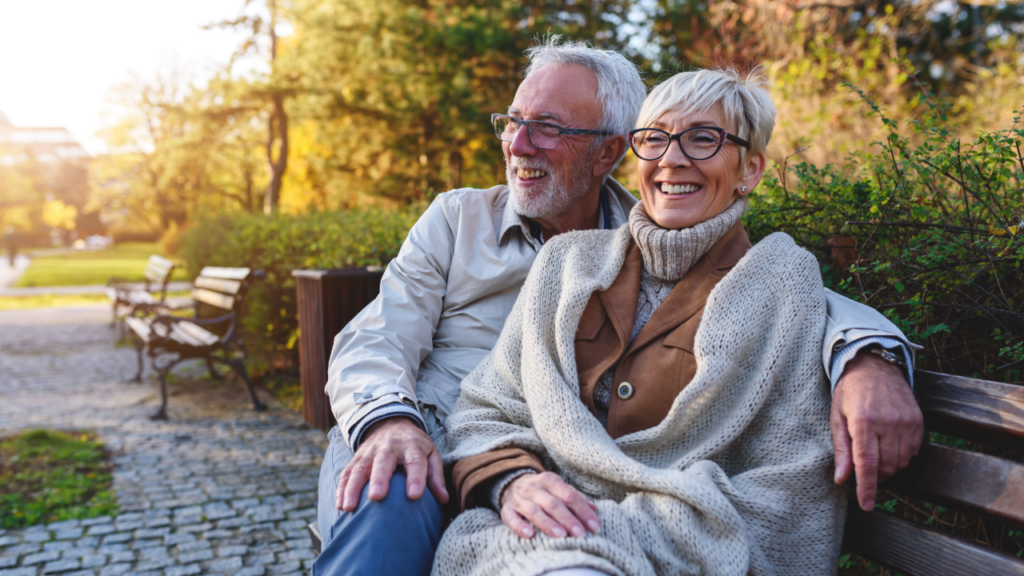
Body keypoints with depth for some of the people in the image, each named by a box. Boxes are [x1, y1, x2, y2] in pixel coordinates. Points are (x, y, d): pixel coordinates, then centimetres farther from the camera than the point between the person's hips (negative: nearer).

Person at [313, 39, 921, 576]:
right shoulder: (457, 217, 9)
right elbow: (375, 342, 0)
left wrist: (865, 356, -26)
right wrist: (389, 421, -24)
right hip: (424, 442, -1)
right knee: (389, 504, -36)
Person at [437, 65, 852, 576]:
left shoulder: (782, 282, 3)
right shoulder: (570, 260, 13)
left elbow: (785, 500, -3)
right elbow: (486, 410, 13)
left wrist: (612, 526, -14)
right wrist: (511, 481, -10)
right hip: (535, 535, 3)